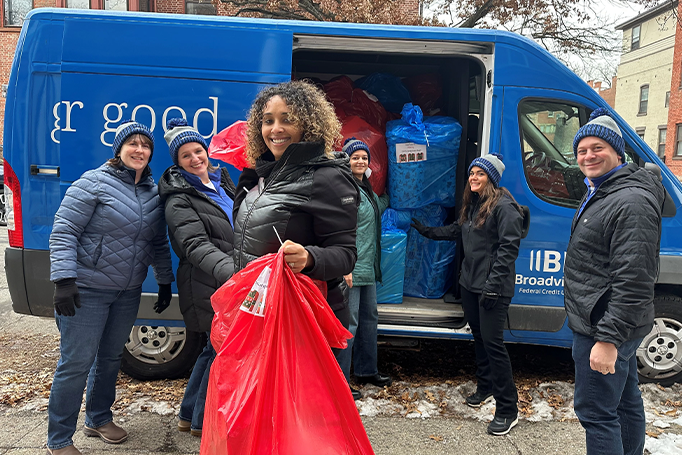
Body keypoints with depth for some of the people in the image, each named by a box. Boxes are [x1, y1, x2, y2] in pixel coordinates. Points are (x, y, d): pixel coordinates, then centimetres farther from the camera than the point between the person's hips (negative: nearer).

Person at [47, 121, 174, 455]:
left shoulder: (155, 193, 8)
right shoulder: (94, 183, -10)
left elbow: (159, 243, 15)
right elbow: (63, 232, -13)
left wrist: (165, 283, 14)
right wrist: (64, 279, -20)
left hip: (128, 292, 6)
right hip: (86, 290, -6)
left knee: (111, 356, 17)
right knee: (77, 362, 0)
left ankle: (99, 419, 37)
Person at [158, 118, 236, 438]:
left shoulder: (221, 181, 12)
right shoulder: (179, 200, -13)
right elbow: (196, 246, -27)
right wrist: (231, 270, -44)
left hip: (232, 283, 9)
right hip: (208, 287, -9)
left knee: (216, 346, 18)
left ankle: (189, 415, 35)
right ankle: (203, 422, 20)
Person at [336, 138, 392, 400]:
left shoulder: (366, 189, 16)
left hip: (367, 267, 10)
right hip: (350, 267, -10)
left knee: (369, 317, 18)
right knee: (348, 323, -6)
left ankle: (365, 371, 34)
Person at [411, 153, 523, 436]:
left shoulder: (504, 207, -12)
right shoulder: (473, 206, 14)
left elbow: (509, 248, -18)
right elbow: (457, 231, 29)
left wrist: (493, 285, -21)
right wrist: (426, 231, 31)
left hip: (493, 288, -8)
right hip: (470, 284, 9)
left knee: (492, 342, -8)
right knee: (479, 337, 17)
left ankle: (508, 410, 2)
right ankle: (485, 386, 35)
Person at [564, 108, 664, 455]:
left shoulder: (631, 202, -21)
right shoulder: (597, 194, 13)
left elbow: (634, 280, -27)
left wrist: (609, 338, -27)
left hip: (607, 329, -11)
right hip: (600, 324, 11)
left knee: (595, 412, -3)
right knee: (625, 400, 23)